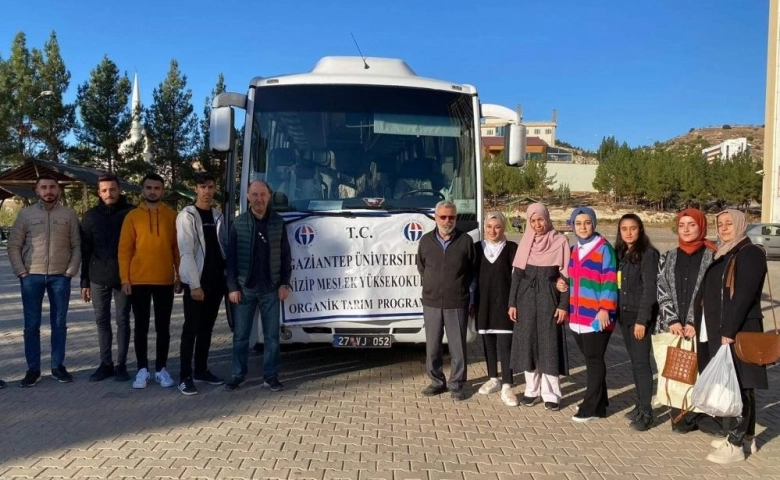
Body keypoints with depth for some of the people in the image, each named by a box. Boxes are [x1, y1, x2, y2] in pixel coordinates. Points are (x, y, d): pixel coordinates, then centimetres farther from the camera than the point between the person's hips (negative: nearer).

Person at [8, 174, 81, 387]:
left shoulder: (69, 214, 4)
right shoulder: (26, 214, 3)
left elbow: (77, 246, 3)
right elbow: (13, 246, 3)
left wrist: (70, 271, -6)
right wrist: (22, 272, -5)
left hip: (60, 276, 0)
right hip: (32, 276, 0)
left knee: (59, 324, 6)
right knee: (31, 325, 3)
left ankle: (58, 366, 16)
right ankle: (33, 369, 12)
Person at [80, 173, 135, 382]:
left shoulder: (131, 213, -1)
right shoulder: (91, 216, 5)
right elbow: (85, 251, 7)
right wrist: (85, 281, 4)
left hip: (124, 276, -2)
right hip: (98, 277, 3)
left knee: (123, 320, 4)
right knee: (102, 321, 8)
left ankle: (121, 364, 12)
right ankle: (105, 364, 18)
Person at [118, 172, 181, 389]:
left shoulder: (172, 216, 4)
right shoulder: (133, 216, 2)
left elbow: (177, 248, 6)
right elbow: (124, 249, 0)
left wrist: (180, 276, 2)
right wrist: (125, 278, -6)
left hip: (165, 280, 1)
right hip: (139, 281, 0)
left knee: (163, 327, 7)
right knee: (141, 327, 7)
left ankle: (161, 369, 17)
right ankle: (142, 369, 17)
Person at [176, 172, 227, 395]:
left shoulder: (218, 216, 12)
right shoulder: (187, 216, -7)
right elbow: (186, 252, -13)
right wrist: (195, 284, -18)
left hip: (216, 280, 6)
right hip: (196, 281, -6)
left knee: (207, 328, 12)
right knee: (191, 329, -4)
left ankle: (201, 370, 21)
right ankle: (185, 376, 1)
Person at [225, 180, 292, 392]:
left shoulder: (278, 222, 3)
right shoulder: (238, 223, 0)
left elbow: (286, 255, 5)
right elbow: (231, 257, 0)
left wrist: (285, 284, -2)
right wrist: (232, 287, -6)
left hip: (271, 288, 1)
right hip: (244, 288, 0)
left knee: (271, 335, 5)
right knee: (240, 335, 6)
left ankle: (270, 376, 14)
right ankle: (238, 375, 18)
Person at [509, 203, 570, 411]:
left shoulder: (560, 241, -3)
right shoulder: (525, 242, 6)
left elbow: (565, 275, -4)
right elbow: (517, 274, 6)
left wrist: (563, 305, -9)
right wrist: (512, 303, 2)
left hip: (549, 299, -3)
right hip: (526, 298, 3)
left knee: (549, 345, 0)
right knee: (528, 343, 6)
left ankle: (550, 394, 8)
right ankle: (531, 390, 17)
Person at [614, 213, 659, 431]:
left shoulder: (648, 253, -10)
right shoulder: (620, 253, 10)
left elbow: (649, 289, -14)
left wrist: (642, 320, -18)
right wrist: (618, 313, 5)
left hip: (640, 315, -7)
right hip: (624, 315, 7)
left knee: (642, 362, -5)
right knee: (634, 361, 12)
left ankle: (646, 413, 0)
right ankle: (640, 404, 22)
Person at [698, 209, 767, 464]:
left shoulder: (751, 254, -10)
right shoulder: (721, 255, 16)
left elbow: (744, 296, -19)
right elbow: (708, 294, 16)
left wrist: (729, 331, -23)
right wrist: (697, 324, 9)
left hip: (739, 332, -8)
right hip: (717, 330, 9)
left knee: (737, 386, -4)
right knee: (737, 386, 15)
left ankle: (735, 445, 3)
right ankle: (746, 437, 25)